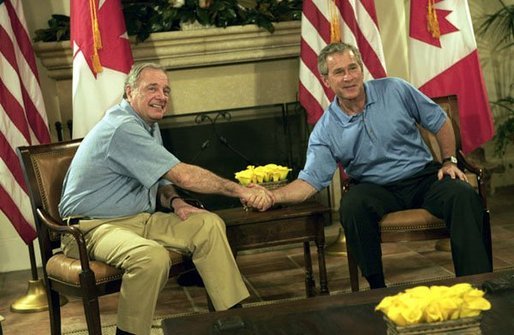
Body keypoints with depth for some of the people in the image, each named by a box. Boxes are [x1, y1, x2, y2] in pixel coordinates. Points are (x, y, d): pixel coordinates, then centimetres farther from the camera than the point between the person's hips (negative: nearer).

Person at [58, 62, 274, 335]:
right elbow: (182, 175, -24)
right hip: (92, 227, -10)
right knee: (152, 256, -37)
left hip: (139, 218, 10)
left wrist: (174, 201, -4)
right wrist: (240, 191, -20)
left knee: (208, 225, -5)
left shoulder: (149, 125, 12)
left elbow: (159, 179, 21)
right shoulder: (124, 128, -21)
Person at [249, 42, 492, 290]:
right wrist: (272, 196, -29)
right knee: (352, 206, -34)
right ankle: (377, 288, -19)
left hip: (423, 176, 1)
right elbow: (310, 180, -12)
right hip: (376, 189, 0)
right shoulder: (325, 132, -5)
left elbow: (439, 122, 8)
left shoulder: (395, 90, -3)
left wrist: (449, 161, 1)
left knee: (462, 195, -29)